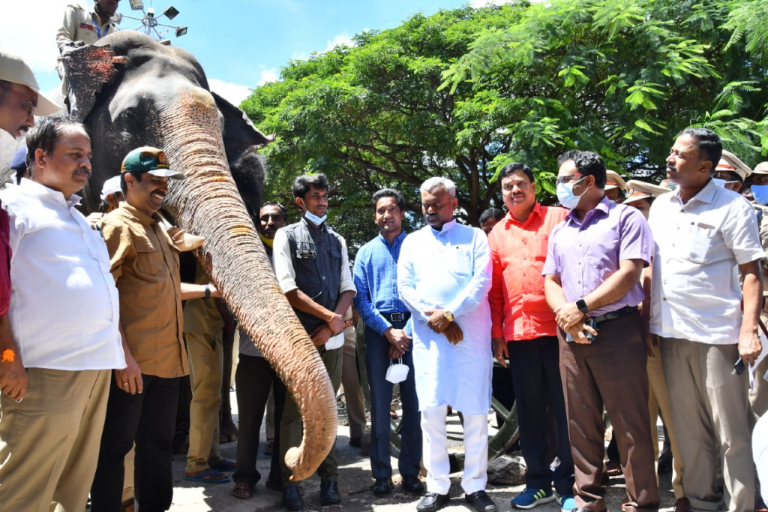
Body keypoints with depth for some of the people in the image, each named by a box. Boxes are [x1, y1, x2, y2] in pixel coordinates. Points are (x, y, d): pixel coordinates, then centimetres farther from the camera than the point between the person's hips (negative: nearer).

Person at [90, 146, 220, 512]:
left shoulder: (158, 228, 19)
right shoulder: (118, 225, -9)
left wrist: (209, 290, 20)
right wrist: (123, 355, -23)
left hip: (167, 358, 9)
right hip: (132, 361, -9)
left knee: (158, 443, 17)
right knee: (115, 445, 3)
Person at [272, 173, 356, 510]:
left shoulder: (337, 241, 15)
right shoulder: (287, 236, 1)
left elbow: (348, 289, 9)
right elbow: (287, 289, -9)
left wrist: (330, 327, -6)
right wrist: (329, 316, -9)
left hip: (332, 338, 4)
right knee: (294, 409, 0)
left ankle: (329, 477, 18)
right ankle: (289, 480, 11)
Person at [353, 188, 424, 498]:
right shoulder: (366, 252, 12)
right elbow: (360, 298, 3)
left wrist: (407, 333, -10)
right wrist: (388, 330, -9)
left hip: (413, 329, -1)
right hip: (378, 331, 1)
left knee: (413, 403, 3)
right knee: (380, 405, 4)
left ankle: (411, 473, 15)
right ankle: (382, 474, 14)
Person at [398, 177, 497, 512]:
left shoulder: (474, 237, 9)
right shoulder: (412, 242, 15)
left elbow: (482, 282, -4)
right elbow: (404, 287, 5)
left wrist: (451, 314, -13)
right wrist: (435, 319, -8)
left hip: (471, 335, -1)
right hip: (428, 336, 2)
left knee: (476, 412, 1)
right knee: (431, 412, 1)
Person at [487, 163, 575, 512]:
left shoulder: (558, 218, 3)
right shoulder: (497, 234, 13)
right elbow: (494, 290, 12)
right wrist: (496, 335, 8)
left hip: (558, 328, -3)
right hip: (518, 334, 4)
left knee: (565, 407, 3)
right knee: (529, 409, 11)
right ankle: (538, 481, 25)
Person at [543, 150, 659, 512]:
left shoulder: (626, 218, 0)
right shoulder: (559, 231, 18)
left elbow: (629, 273, -11)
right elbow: (550, 281, 13)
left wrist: (580, 307, -13)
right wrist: (564, 315, -7)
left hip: (617, 330, -5)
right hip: (571, 334, 6)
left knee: (630, 424, -1)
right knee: (581, 423, 11)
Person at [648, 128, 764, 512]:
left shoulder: (732, 207, -5)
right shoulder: (660, 206, 11)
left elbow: (751, 272, -7)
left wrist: (749, 330, -16)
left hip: (717, 334, -5)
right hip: (670, 332, 5)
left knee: (731, 433, 2)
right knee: (688, 429, 14)